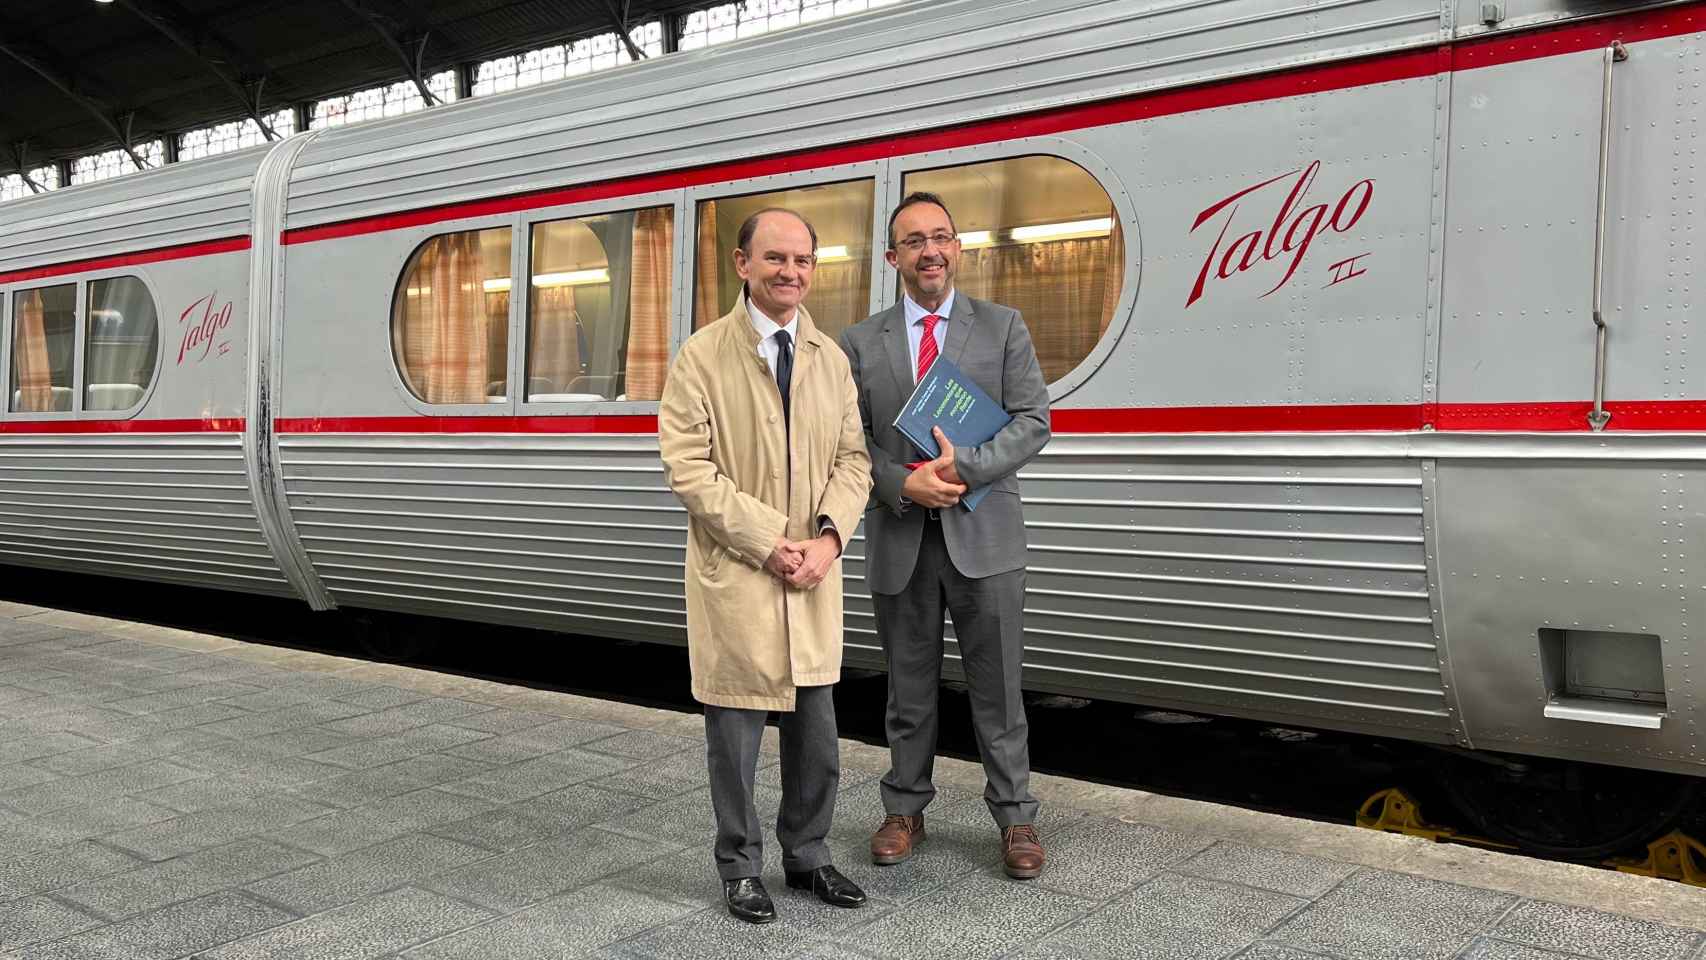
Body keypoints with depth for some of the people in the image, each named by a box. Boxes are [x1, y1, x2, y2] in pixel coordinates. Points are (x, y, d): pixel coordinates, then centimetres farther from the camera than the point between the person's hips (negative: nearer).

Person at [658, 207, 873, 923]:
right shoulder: (702, 355, -5)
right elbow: (688, 468, -11)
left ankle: (807, 854, 31)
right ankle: (740, 868, 24)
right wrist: (769, 542, -16)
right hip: (735, 576, -4)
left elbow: (852, 460, 7)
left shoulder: (831, 358, 8)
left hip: (814, 575, 4)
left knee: (816, 728, 12)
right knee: (736, 731, 6)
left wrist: (828, 538, -10)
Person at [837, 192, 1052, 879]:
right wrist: (903, 484, -14)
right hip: (900, 539, 1)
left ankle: (1014, 816, 18)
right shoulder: (860, 342, 7)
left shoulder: (1003, 328, 5)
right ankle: (905, 810, 27)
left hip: (984, 536, -1)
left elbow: (1033, 421, -2)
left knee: (997, 687, 5)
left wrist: (964, 468, -16)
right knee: (909, 687, 12)